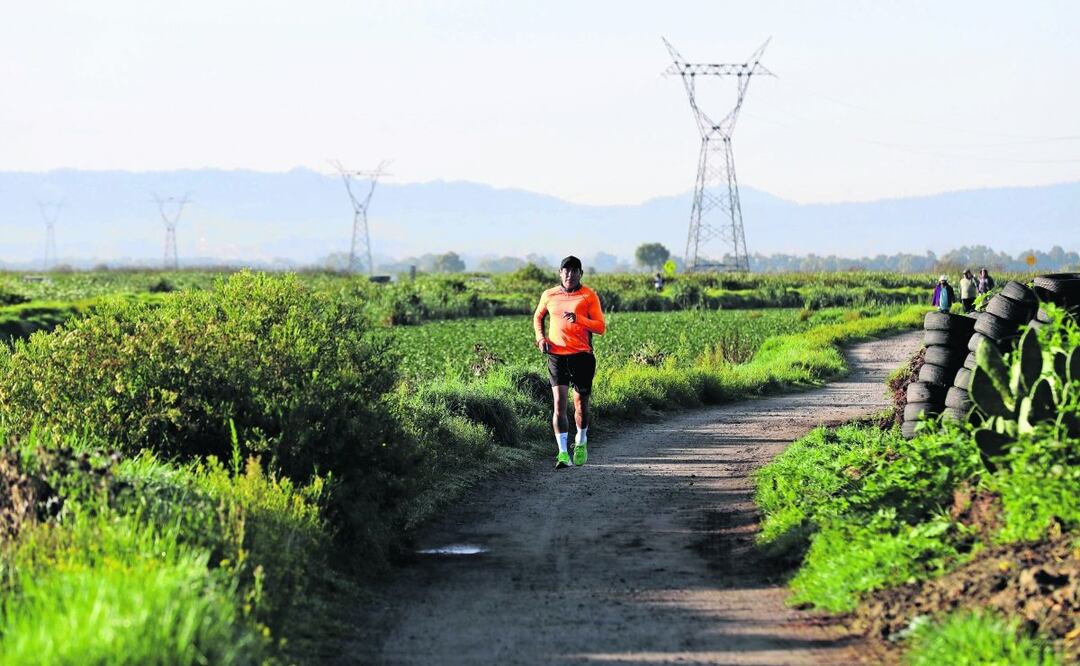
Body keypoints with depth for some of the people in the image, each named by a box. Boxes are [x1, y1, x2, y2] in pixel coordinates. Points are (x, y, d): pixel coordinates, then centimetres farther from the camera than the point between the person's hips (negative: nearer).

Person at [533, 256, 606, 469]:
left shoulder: (589, 296, -1)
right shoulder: (549, 295, 6)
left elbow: (600, 327, -6)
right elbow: (538, 317, 25)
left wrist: (579, 319, -22)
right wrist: (540, 337, 7)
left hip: (582, 355, -1)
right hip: (557, 355, 1)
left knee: (581, 403, 10)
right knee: (559, 402, -11)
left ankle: (581, 443, 35)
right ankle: (563, 453, -13)